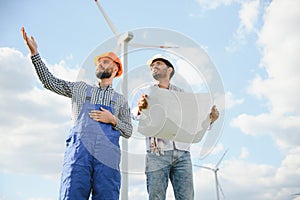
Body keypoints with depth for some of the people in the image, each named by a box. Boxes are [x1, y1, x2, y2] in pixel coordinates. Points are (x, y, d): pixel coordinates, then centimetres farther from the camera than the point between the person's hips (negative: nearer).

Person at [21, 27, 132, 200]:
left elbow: (128, 132, 18)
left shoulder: (120, 100, 21)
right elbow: (50, 82, 17)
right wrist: (34, 53, 11)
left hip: (107, 156, 0)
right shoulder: (81, 88, 23)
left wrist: (113, 120, -1)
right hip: (79, 150, 0)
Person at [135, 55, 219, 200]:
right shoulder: (146, 93, 15)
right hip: (157, 153, -1)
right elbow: (137, 116, -2)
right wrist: (140, 109, -26)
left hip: (182, 153, 1)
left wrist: (210, 119, -5)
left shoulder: (181, 93, 18)